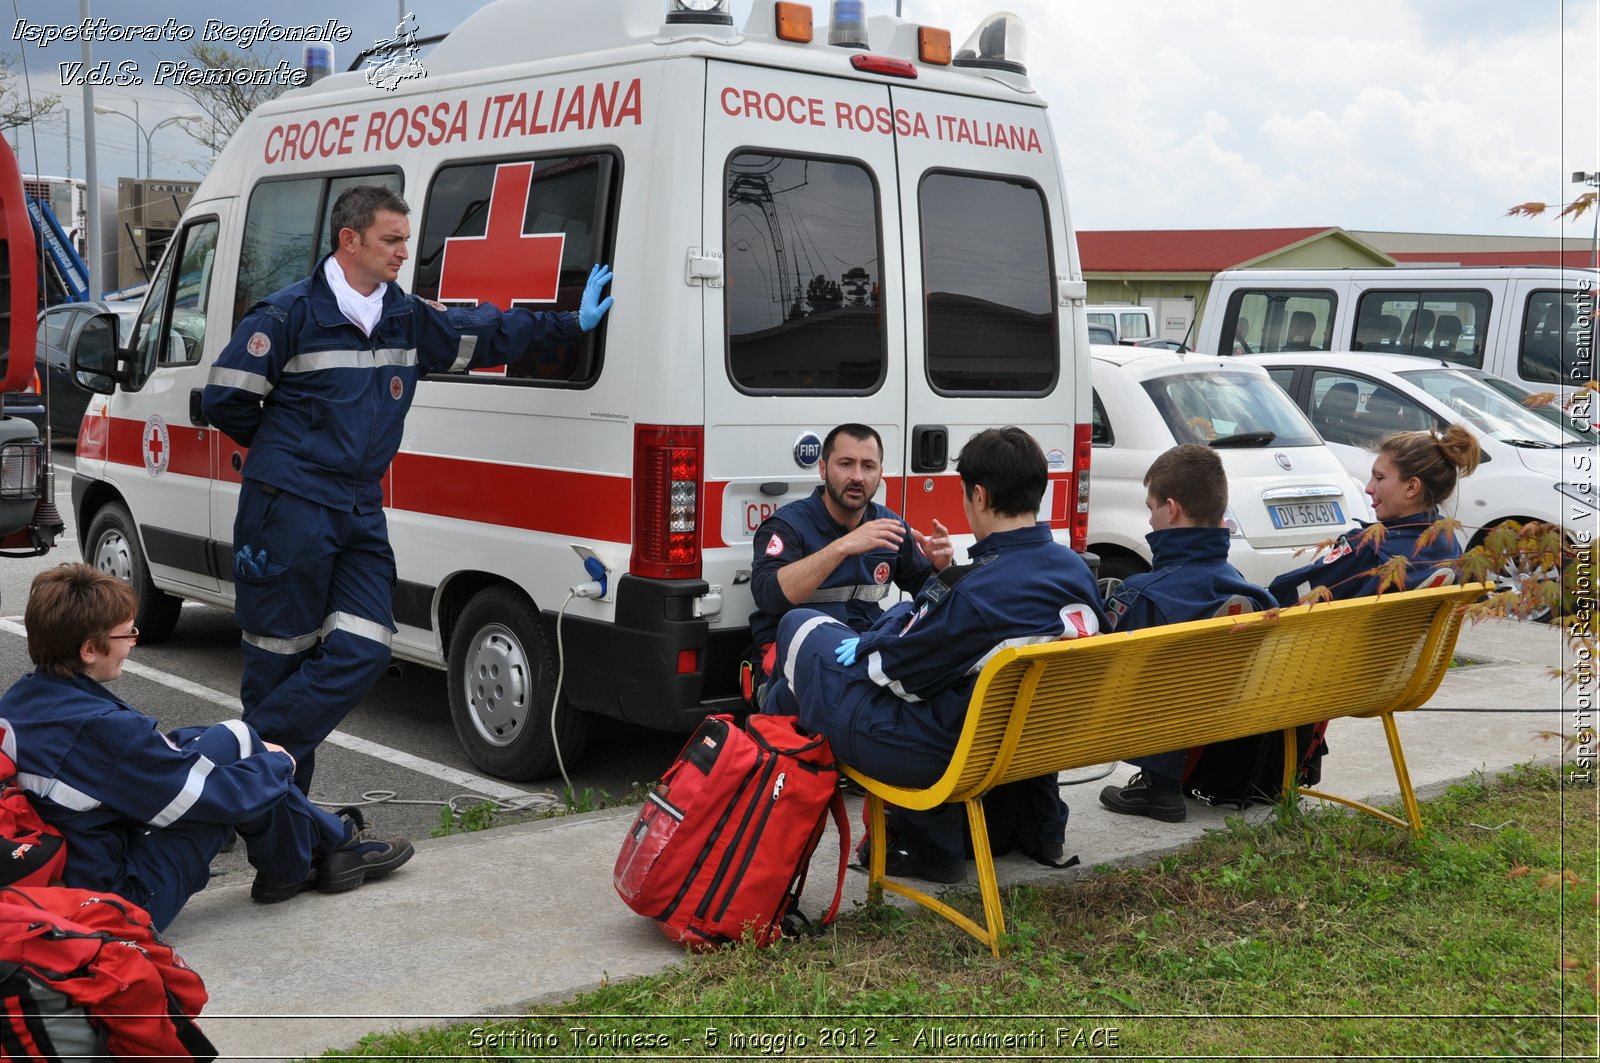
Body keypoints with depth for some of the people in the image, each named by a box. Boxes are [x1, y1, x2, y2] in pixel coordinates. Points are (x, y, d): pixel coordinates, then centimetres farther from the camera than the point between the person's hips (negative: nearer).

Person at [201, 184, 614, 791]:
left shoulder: (408, 319, 11)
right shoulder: (290, 314, -9)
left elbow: (488, 333, 22)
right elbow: (224, 398, -5)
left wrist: (572, 323, 21)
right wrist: (285, 449, 8)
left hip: (361, 513, 6)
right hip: (289, 510, -6)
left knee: (361, 655, -5)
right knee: (281, 661, -1)